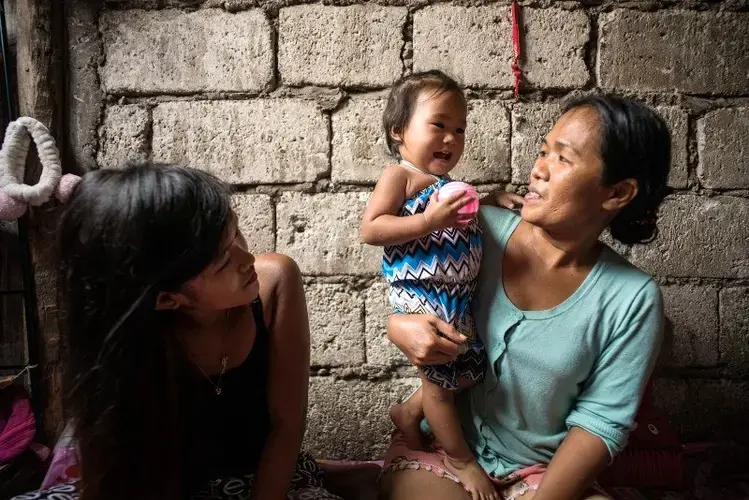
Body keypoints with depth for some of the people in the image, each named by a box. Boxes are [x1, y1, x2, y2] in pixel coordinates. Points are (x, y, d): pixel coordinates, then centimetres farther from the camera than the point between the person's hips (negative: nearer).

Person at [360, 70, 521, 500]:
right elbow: (370, 229, -20)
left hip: (459, 300, 9)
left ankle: (410, 412, 40)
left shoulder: (443, 183, 15)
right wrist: (428, 221, -28)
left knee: (470, 372, 20)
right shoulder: (400, 175, -9)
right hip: (424, 300, -9)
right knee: (441, 381, 9)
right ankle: (460, 458, 31)